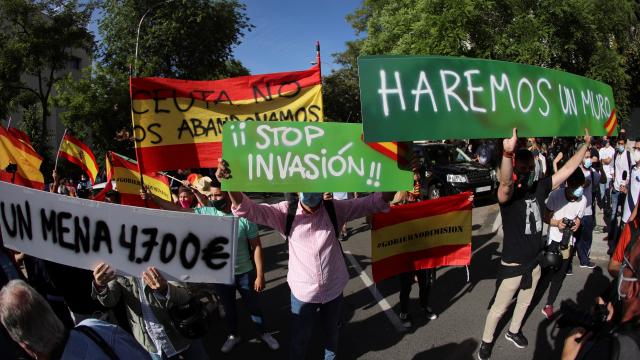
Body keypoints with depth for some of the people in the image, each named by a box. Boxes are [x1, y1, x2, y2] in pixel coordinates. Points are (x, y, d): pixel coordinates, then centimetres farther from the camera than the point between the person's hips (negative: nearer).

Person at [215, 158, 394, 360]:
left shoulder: (335, 209, -10)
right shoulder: (286, 212, -13)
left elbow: (373, 203, -15)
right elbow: (249, 209, -22)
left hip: (334, 289, 2)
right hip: (303, 291, -2)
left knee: (332, 332, 27)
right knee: (300, 338, 18)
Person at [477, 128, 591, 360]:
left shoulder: (539, 188, -5)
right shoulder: (508, 194, -25)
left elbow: (567, 169, 1)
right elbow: (505, 182, -49)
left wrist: (586, 144, -3)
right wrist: (508, 153, -68)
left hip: (534, 263, 6)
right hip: (513, 265, -6)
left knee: (525, 302, 27)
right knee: (499, 308, 10)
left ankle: (513, 332, 51)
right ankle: (486, 341, 31)